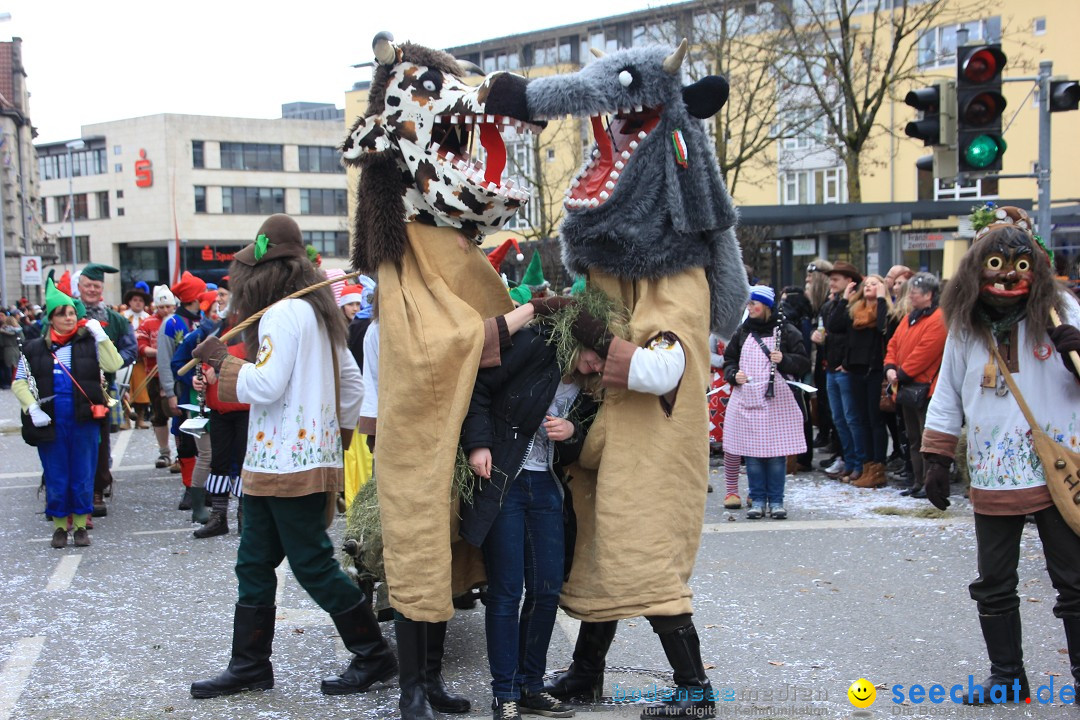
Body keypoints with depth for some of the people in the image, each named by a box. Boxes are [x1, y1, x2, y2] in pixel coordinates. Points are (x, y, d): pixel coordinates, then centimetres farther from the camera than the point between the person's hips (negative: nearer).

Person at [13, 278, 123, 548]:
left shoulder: (89, 343, 2)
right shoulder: (34, 349, 5)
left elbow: (113, 365, -12)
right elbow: (19, 383, 7)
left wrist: (100, 335, -16)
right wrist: (32, 408, -7)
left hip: (84, 421, 0)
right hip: (50, 423, 1)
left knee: (83, 475, 7)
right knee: (55, 477, 7)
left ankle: (81, 525, 20)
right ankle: (60, 525, 22)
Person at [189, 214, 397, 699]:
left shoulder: (283, 313, -14)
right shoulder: (318, 311, 16)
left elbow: (266, 386, -22)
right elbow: (352, 383, 18)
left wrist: (223, 360, -8)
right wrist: (337, 434, 23)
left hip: (289, 463, -10)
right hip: (272, 463, 10)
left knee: (313, 564, -2)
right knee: (254, 564, 14)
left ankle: (374, 656, 9)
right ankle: (250, 666, 22)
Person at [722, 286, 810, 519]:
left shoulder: (786, 331, 1)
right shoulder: (742, 332, 11)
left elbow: (804, 362, 1)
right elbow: (728, 359, 18)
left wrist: (784, 359, -16)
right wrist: (734, 375, -1)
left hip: (777, 401, -3)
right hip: (747, 400, 3)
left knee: (777, 453, -1)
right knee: (751, 452, 2)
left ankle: (776, 500, 10)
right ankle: (758, 500, 12)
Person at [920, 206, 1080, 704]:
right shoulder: (965, 325, 5)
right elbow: (947, 396, 11)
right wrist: (937, 459, 8)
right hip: (992, 477, 2)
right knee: (994, 585, 10)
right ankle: (1007, 677, 25)